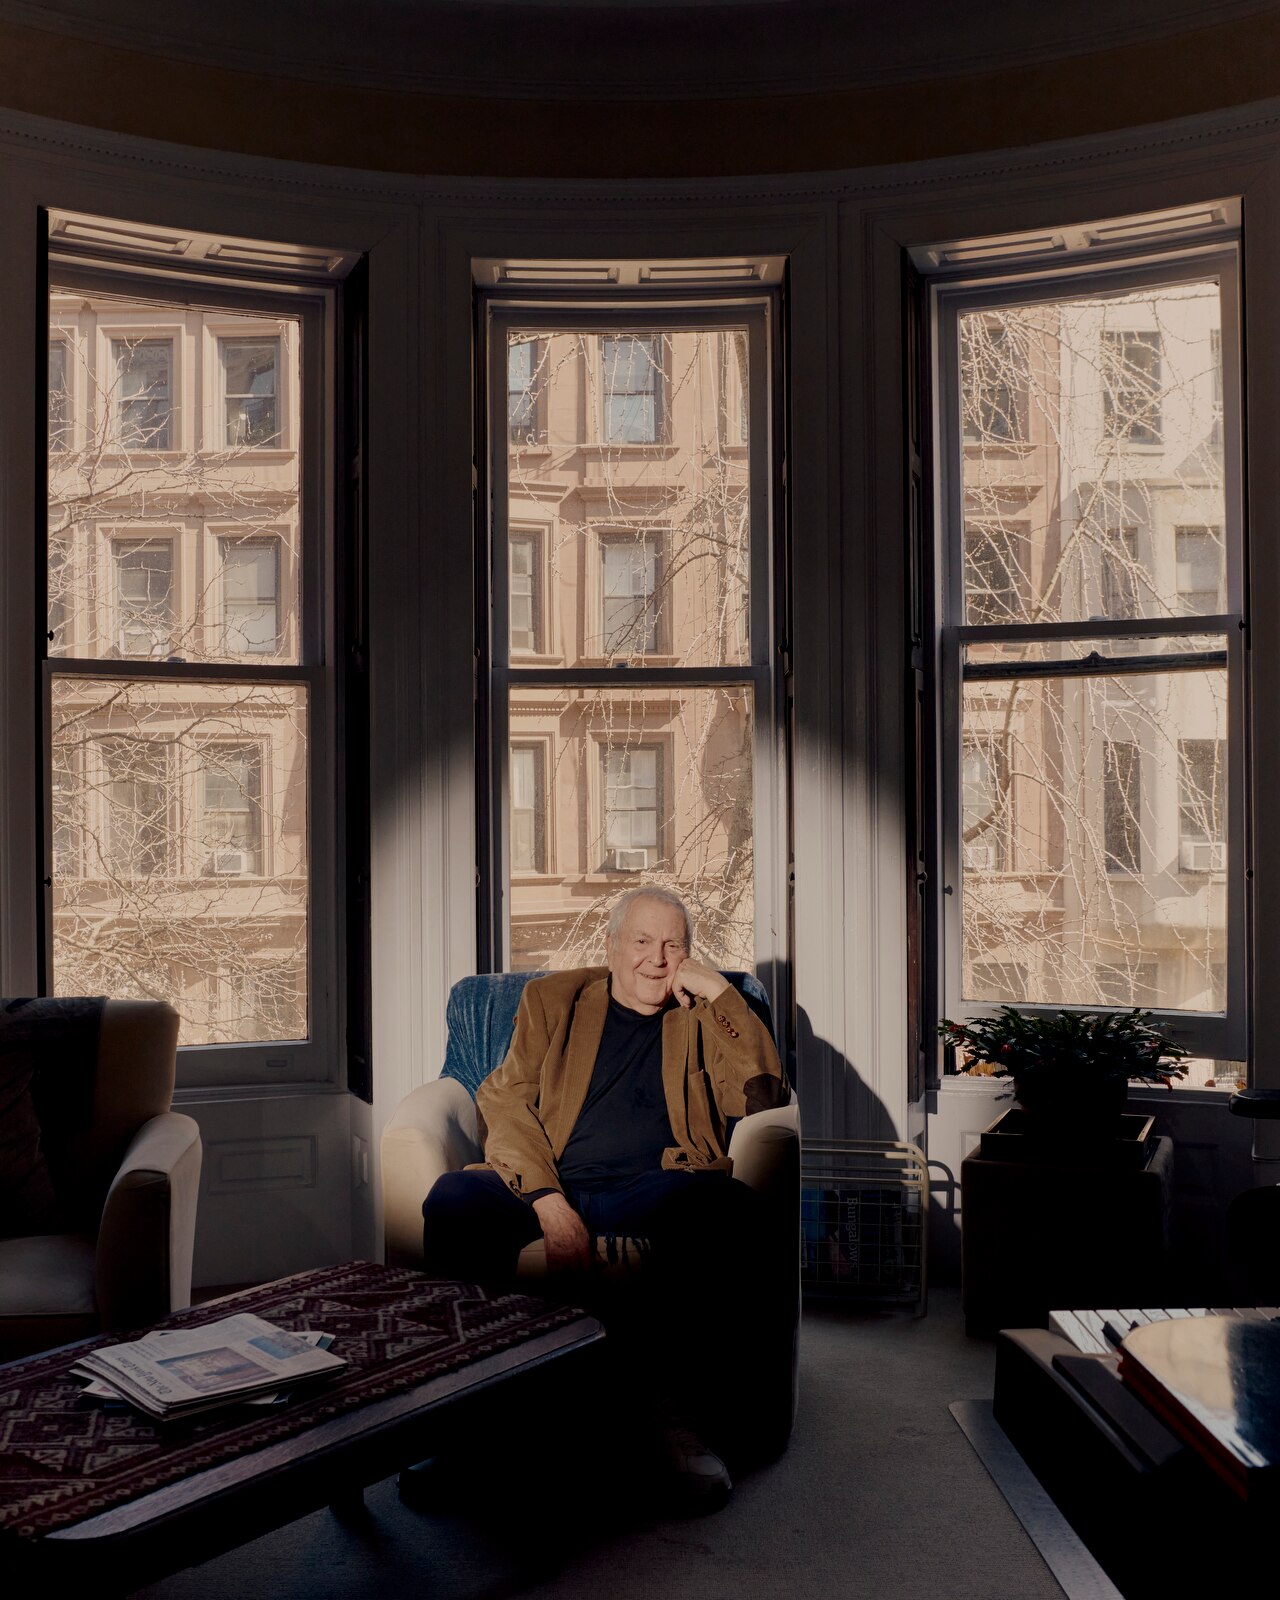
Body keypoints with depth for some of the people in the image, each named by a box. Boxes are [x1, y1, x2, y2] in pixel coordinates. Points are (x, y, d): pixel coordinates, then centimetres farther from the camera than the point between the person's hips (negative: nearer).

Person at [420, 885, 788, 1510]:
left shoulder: (704, 1016, 21)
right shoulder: (553, 998, 20)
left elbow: (762, 1094, 4)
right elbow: (503, 1101, 5)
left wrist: (718, 990, 1)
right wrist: (550, 1203, -11)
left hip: (653, 1191, 0)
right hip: (543, 1186, 1)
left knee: (727, 1202, -34)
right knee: (453, 1197, -30)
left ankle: (681, 1412, -24)